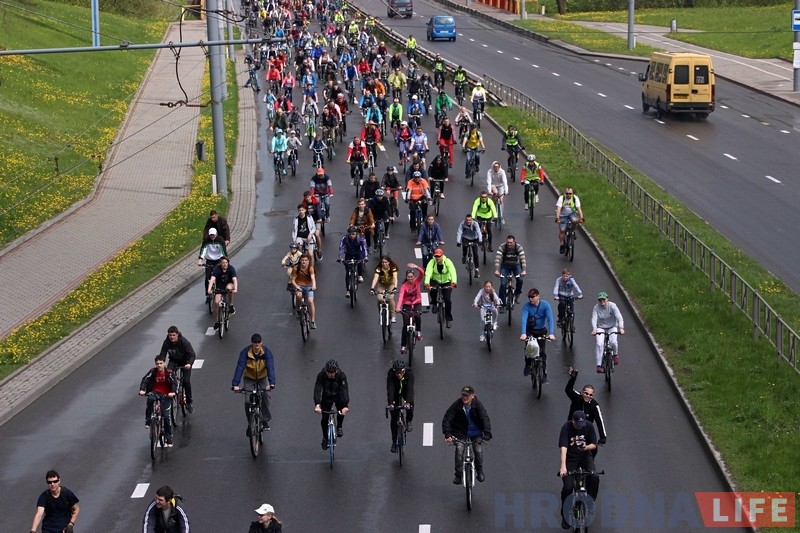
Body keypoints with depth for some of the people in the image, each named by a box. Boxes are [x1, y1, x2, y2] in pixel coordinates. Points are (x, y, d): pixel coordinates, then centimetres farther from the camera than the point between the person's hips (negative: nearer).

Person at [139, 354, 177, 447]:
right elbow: (145, 380, -16)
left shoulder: (169, 373, -10)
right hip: (155, 392, 1)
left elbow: (175, 383, -18)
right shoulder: (153, 372, -7)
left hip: (166, 395, -1)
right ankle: (147, 421, -24)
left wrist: (172, 392, -38)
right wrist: (142, 390, -34)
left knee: (166, 416, -9)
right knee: (150, 399, -36)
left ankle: (169, 439, 0)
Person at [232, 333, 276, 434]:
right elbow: (240, 368, -32)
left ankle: (266, 420, -7)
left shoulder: (267, 352, -25)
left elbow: (270, 368, -34)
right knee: (248, 401, -14)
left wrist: (271, 384, -49)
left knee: (265, 395, -25)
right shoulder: (245, 352, -25)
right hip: (249, 378, 0)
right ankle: (250, 424, 7)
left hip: (263, 377, 0)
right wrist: (235, 384, -44)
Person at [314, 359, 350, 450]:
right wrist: (317, 404, -46)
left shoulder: (341, 376, -28)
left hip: (338, 396, 0)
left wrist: (345, 406, -46)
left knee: (342, 410, -25)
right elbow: (317, 389, -33)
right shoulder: (321, 375, -27)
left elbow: (344, 390, -34)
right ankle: (325, 438, 14)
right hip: (326, 397, 0)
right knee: (324, 418, -7)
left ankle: (339, 427, 1)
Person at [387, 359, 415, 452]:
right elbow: (390, 388, -38)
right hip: (396, 391, 0)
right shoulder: (391, 373, -32)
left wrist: (408, 402, -52)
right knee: (394, 416, -5)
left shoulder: (409, 372, -33)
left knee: (410, 405, -31)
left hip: (406, 390, 0)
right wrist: (390, 403, -50)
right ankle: (394, 442, 3)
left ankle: (409, 422, -3)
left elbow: (410, 388, -41)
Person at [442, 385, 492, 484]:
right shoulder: (457, 405, -18)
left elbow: (485, 419, -25)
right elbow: (447, 419, -20)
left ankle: (480, 472, 11)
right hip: (460, 432, 0)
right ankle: (458, 475, -8)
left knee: (478, 450, -14)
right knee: (459, 449, -19)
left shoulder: (478, 405, -19)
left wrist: (487, 434, -39)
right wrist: (447, 434, -33)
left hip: (476, 432, 0)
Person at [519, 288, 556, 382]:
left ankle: (544, 374, 8)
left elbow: (550, 319, -28)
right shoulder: (526, 306, -20)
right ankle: (528, 364, 0)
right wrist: (523, 333, -46)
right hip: (530, 330, 0)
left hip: (541, 331, 0)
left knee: (542, 352, -2)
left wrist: (551, 333, -42)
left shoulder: (545, 305, -21)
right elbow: (524, 319, -31)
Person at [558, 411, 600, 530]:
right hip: (570, 458, -2)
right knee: (567, 487, -12)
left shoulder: (589, 427, -10)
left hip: (585, 456, 2)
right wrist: (563, 466, -38)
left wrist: (586, 447, -28)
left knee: (594, 478, -24)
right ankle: (565, 515, 8)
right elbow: (563, 447, -27)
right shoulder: (566, 427, -18)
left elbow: (594, 445, -3)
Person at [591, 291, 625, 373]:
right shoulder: (596, 307, -13)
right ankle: (599, 365, -21)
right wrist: (594, 329, -43)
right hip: (600, 328, 0)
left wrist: (621, 328, -42)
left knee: (613, 342, -26)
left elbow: (619, 317, -26)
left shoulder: (612, 306, -16)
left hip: (612, 327, 0)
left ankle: (615, 354, 10)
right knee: (599, 344, -23)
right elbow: (594, 319, -24)